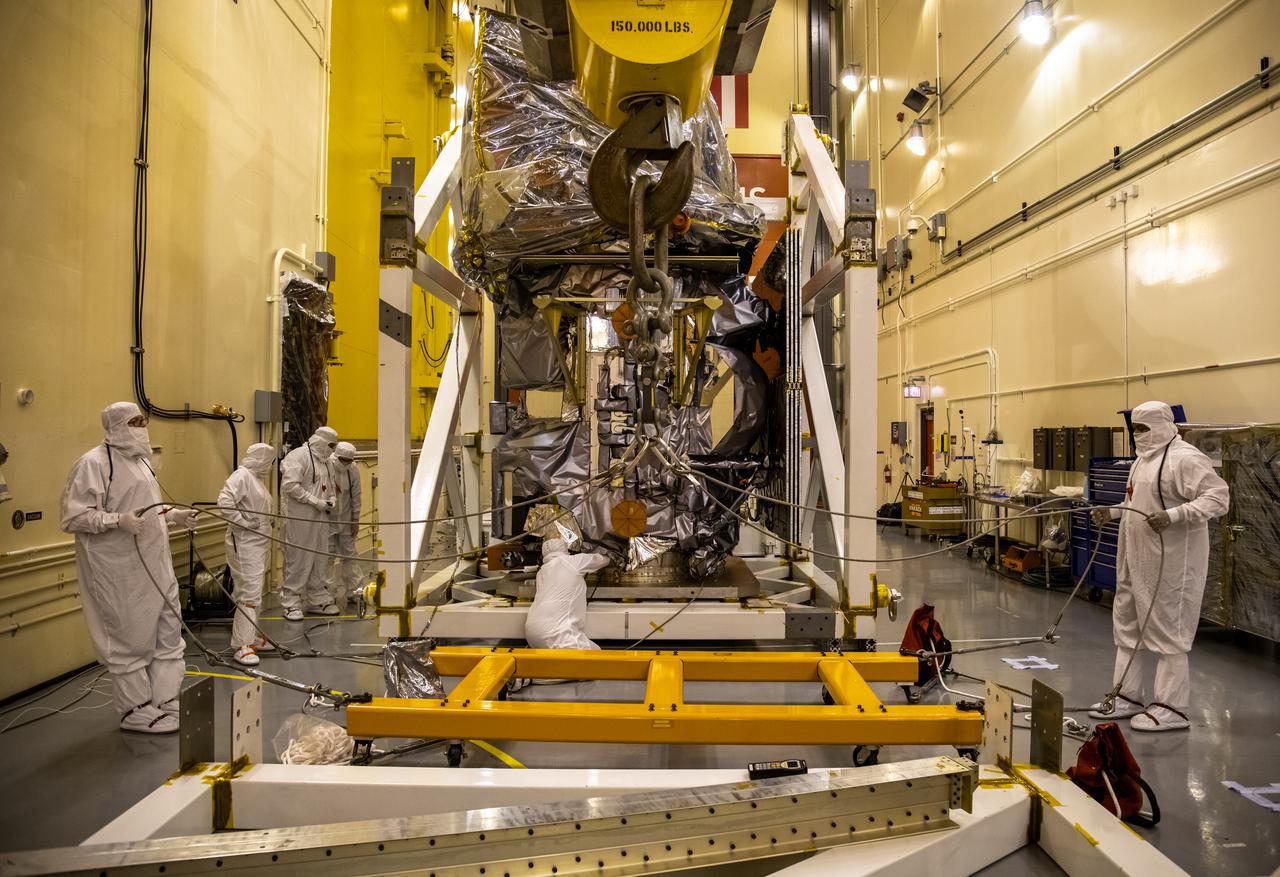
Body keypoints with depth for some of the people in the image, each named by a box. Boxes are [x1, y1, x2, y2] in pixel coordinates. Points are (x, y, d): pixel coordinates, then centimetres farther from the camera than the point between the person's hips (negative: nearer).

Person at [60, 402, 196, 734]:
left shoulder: (140, 460, 14)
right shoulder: (93, 463, -13)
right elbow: (74, 517, -17)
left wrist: (173, 515, 11)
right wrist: (118, 520, -28)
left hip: (155, 565, 9)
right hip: (121, 572, -9)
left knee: (168, 632, 14)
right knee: (130, 639, 2)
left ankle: (165, 703, 28)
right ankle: (137, 712, 18)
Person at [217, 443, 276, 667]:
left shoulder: (255, 478, 16)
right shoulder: (242, 476, -13)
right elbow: (224, 502, -26)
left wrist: (266, 523, 10)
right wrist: (243, 522, -21)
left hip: (258, 545, 10)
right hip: (245, 545, -10)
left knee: (254, 592, 17)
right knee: (249, 593, -11)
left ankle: (253, 637, 27)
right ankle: (242, 646, -8)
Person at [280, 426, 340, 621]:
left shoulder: (326, 462, 18)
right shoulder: (298, 456, -9)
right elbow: (290, 485, -19)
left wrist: (331, 500, 6)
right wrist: (315, 501, -19)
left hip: (320, 519, 8)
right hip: (299, 519, -8)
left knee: (320, 560, 12)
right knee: (298, 560, -4)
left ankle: (318, 600, 23)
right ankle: (291, 603, 4)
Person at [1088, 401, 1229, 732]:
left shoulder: (1185, 458, -14)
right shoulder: (1145, 459, 15)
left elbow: (1217, 497, -22)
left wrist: (1174, 515, -32)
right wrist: (1112, 512, 13)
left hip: (1170, 564, -10)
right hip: (1136, 560, 10)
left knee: (1167, 632, -1)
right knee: (1126, 627, 15)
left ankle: (1171, 708, 11)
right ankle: (1127, 697, 27)